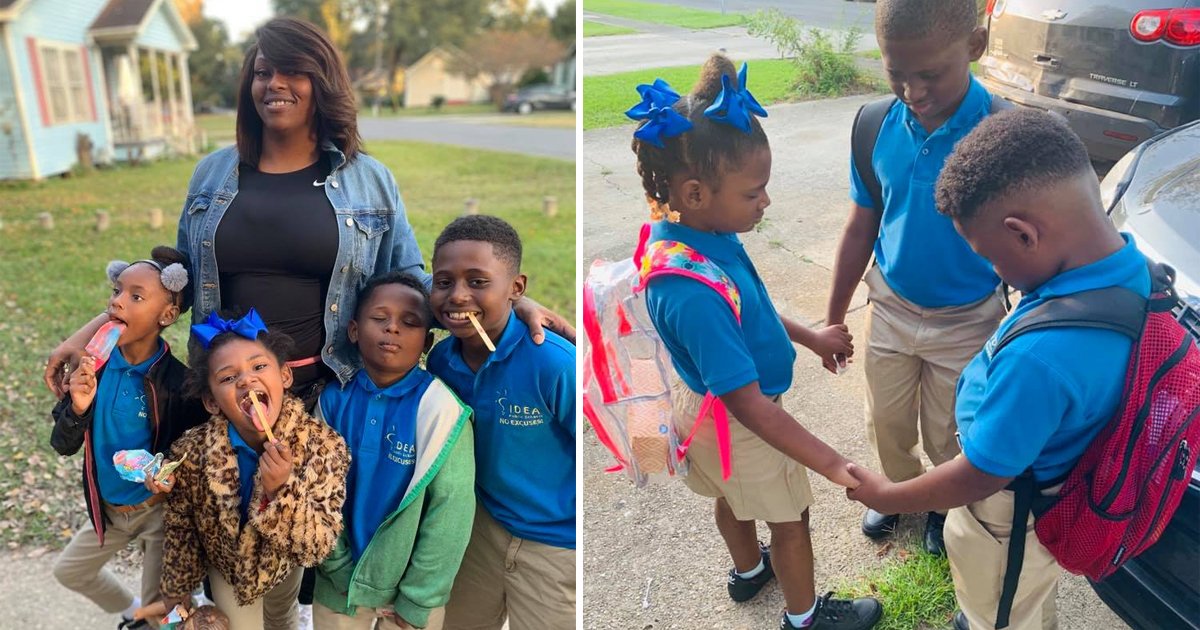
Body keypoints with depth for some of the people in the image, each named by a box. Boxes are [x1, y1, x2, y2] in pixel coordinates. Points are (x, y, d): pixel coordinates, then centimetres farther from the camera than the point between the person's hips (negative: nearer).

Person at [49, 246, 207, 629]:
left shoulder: (178, 380, -25)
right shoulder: (95, 365, -10)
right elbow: (63, 446, -6)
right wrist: (77, 407, -24)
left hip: (159, 509, -6)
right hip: (108, 508, 6)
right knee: (69, 571, 27)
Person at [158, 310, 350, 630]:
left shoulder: (325, 444, -35)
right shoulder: (192, 452, -31)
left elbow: (319, 548, -33)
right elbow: (180, 529, -12)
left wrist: (282, 490, -49)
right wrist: (177, 591, 1)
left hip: (286, 563, 1)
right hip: (228, 565, -1)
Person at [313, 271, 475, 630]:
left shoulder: (440, 411, -19)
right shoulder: (334, 401, -9)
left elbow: (451, 513, -17)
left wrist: (417, 599, -13)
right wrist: (341, 571, -7)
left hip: (412, 584, -3)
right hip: (337, 584, 3)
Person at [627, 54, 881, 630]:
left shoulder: (682, 229, -14)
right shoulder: (693, 293, -42)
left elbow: (744, 305, 4)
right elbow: (750, 405, -38)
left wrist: (809, 337, 9)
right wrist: (832, 465, -34)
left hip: (701, 402, 8)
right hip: (737, 424, -8)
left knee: (733, 495, 33)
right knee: (790, 518, 19)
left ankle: (748, 570, 62)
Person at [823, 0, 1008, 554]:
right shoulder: (877, 127, -13)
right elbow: (860, 229, -1)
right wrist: (832, 321, 6)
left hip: (966, 322, -3)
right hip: (890, 307, 3)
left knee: (946, 438, 18)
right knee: (886, 426, 21)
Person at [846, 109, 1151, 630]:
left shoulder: (1040, 354, -44)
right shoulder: (1131, 268, -18)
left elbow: (980, 476, -29)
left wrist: (889, 497, -13)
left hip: (1007, 520, -7)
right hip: (1056, 495, 8)